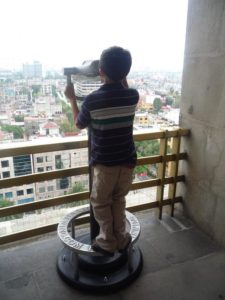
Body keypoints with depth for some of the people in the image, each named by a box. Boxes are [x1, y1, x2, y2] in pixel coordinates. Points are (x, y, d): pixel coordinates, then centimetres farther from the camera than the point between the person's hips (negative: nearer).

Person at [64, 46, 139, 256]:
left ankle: (107, 242, 28)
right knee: (119, 200, 23)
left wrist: (72, 99, 14)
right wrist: (122, 76, 22)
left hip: (105, 163, -4)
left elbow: (79, 124, 3)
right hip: (128, 161, 4)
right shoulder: (133, 96, -6)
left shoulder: (92, 100, -17)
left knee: (101, 203, 17)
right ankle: (121, 240, 34)